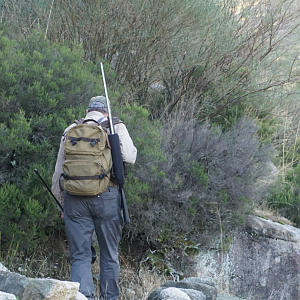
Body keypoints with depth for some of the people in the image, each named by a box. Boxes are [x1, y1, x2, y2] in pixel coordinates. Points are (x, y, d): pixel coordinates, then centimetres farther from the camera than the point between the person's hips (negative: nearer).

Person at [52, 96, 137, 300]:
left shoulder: (70, 131, 12)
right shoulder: (115, 127, 4)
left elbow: (58, 173, 15)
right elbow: (129, 157, -9)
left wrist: (62, 204, 24)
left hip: (75, 198, 2)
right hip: (106, 196, -1)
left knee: (80, 256, 3)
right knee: (109, 255, 12)